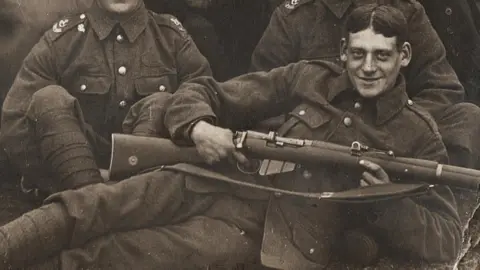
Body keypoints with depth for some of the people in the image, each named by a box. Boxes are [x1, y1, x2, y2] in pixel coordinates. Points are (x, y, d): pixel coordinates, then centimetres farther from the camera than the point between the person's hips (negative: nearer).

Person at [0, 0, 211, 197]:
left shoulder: (172, 36, 6)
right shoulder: (62, 38, 3)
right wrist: (52, 180, -13)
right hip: (75, 178, 0)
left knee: (161, 104, -24)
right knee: (48, 98, -21)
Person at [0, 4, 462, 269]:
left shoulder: (418, 136, 6)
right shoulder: (308, 77, 10)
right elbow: (203, 91, 12)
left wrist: (385, 201, -14)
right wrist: (199, 127, -13)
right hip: (224, 183, 4)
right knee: (87, 207, -17)